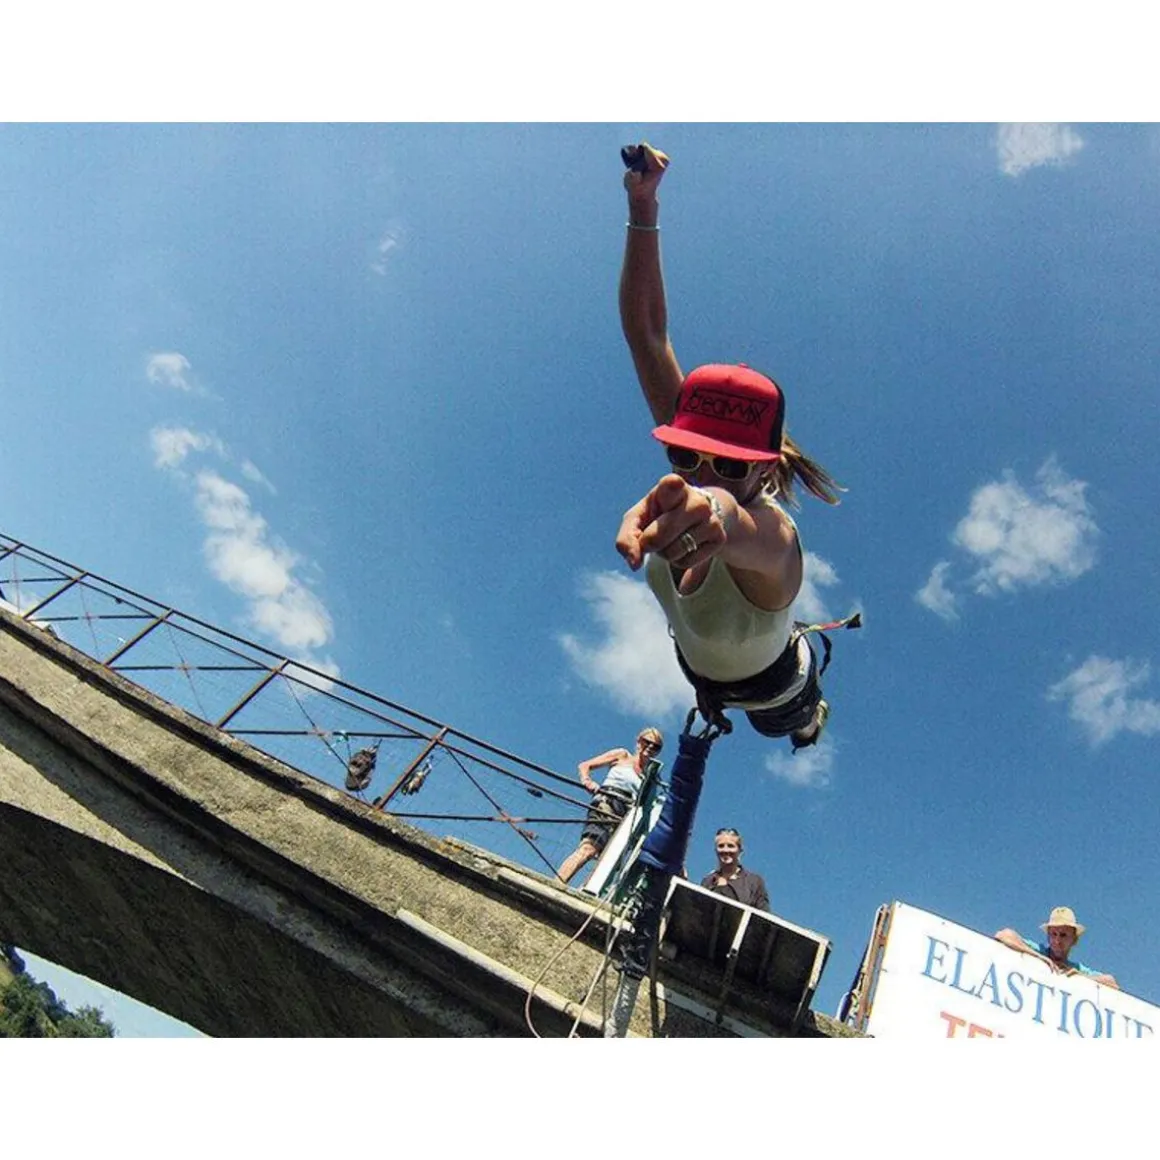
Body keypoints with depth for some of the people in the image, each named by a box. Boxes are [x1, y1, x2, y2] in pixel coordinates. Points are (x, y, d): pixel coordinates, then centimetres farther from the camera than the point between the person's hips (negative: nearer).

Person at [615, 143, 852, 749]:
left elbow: (741, 527, -75)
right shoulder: (692, 461, -33)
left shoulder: (771, 533, -48)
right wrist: (642, 207, -44)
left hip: (770, 685, -3)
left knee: (785, 720, 35)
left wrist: (716, 513, -98)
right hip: (698, 666, 3)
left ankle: (809, 713, 72)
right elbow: (645, 332, -35)